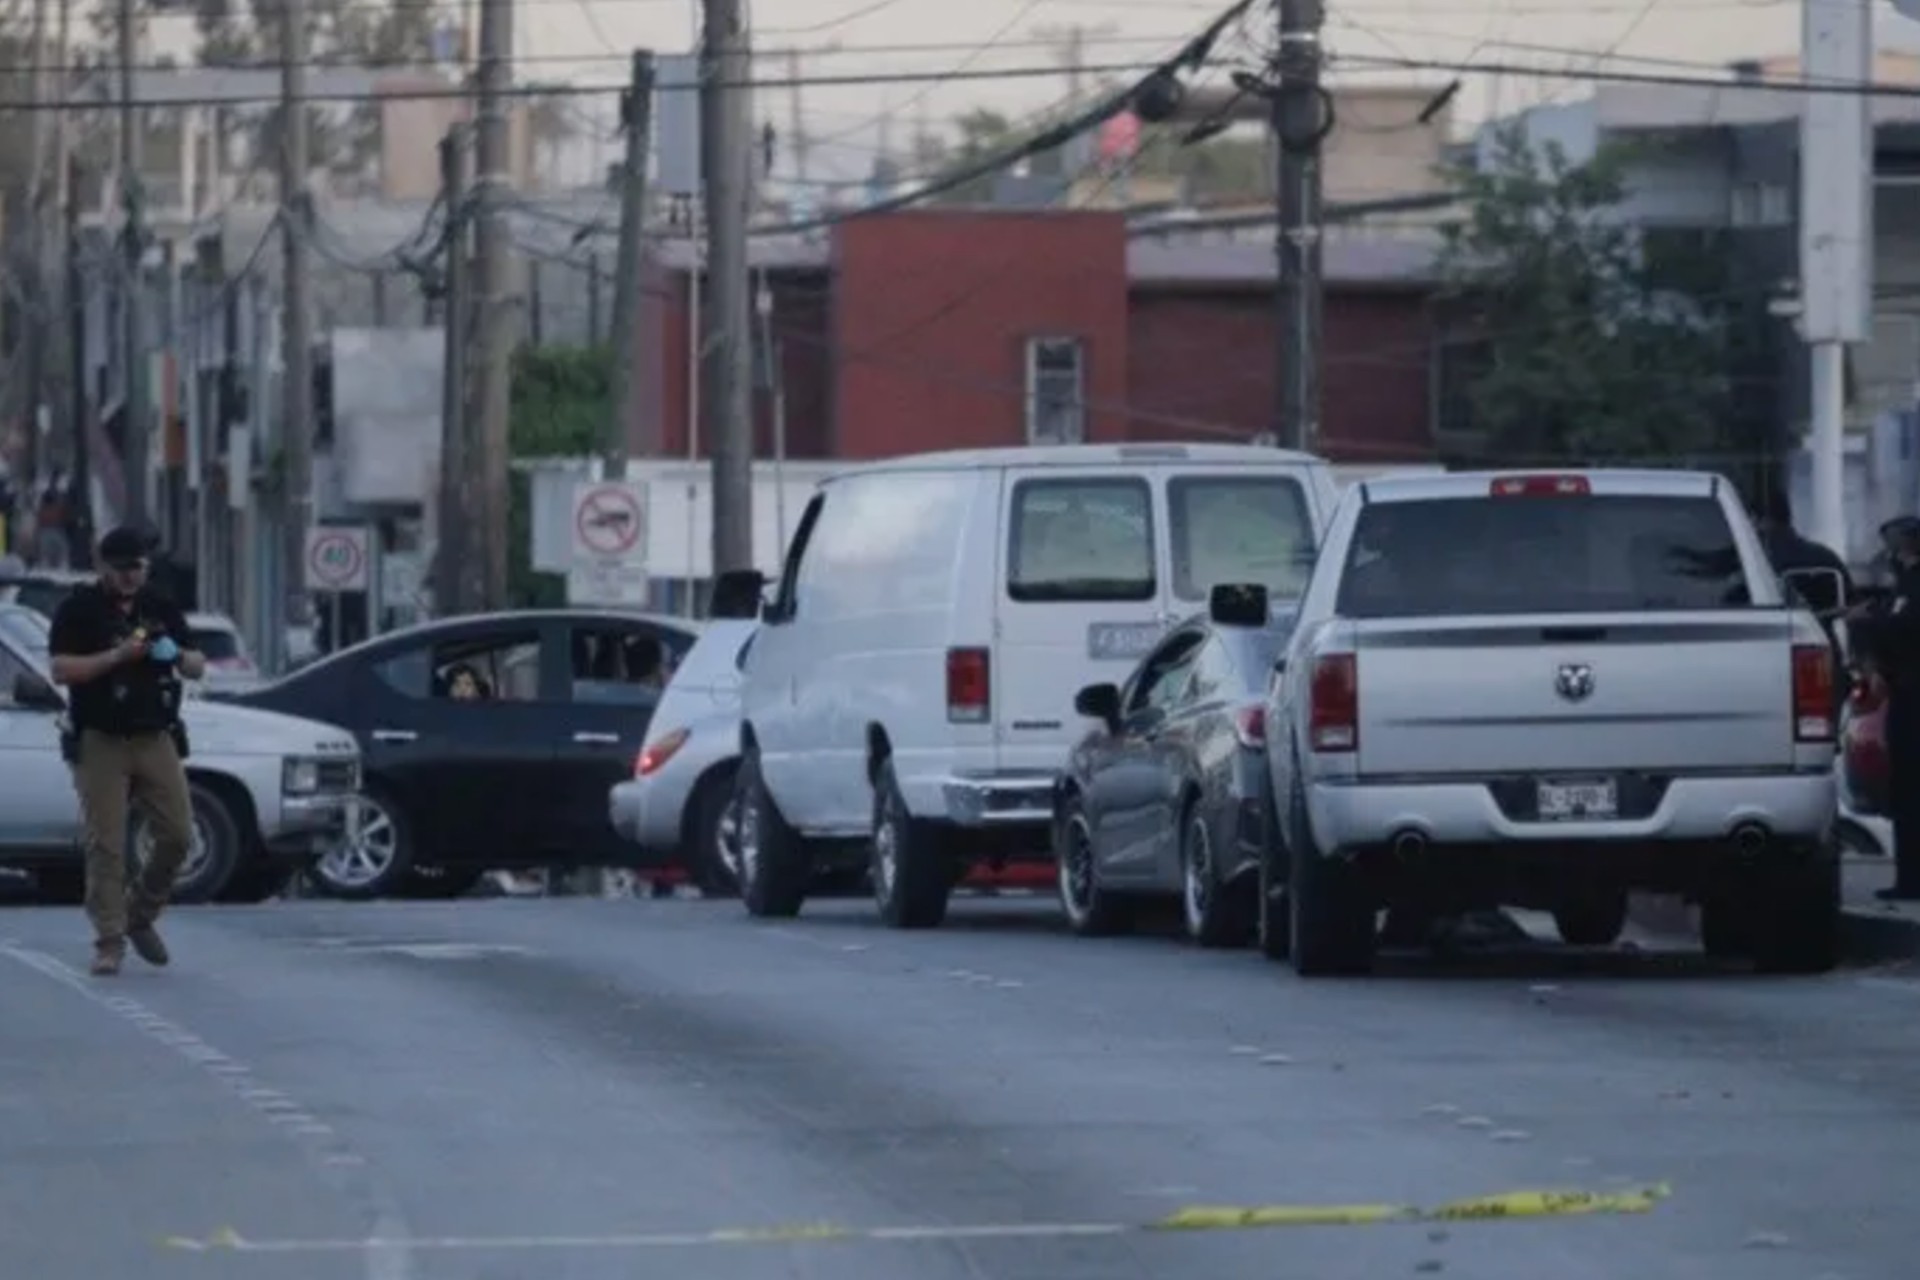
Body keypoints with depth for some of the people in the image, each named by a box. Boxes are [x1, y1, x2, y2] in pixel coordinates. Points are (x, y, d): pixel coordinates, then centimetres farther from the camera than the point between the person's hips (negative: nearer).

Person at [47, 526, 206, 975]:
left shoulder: (162, 608, 13)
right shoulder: (79, 609, 0)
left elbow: (198, 668, 15)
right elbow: (61, 670, -11)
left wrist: (179, 656, -8)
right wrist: (117, 656, -20)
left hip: (156, 738, 4)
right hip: (100, 743, -4)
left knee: (177, 834, -2)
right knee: (106, 846, -8)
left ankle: (140, 916, 18)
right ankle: (109, 942, -6)